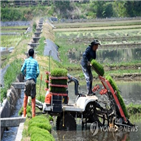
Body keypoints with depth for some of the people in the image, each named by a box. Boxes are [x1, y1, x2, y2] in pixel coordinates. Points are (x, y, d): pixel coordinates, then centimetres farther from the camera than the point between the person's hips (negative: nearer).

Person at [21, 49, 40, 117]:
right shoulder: (35, 61, 6)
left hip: (27, 80, 0)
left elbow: (22, 70, -3)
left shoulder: (26, 61, 5)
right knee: (33, 98, 1)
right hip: (33, 81, 0)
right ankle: (33, 114, -4)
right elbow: (38, 72, -3)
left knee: (25, 96, 13)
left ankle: (24, 113, 8)